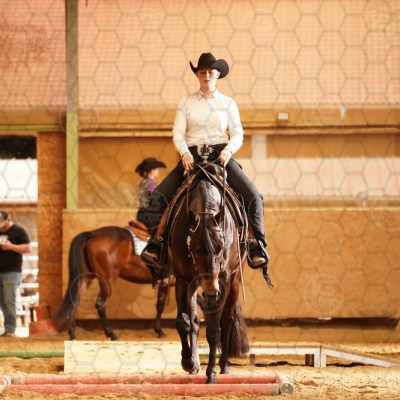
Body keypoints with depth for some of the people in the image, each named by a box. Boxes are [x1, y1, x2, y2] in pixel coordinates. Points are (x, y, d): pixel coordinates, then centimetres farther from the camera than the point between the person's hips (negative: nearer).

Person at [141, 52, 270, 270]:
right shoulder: (186, 102, 10)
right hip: (192, 157, 1)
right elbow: (178, 133, 4)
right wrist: (184, 153, -16)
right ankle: (157, 240, -13)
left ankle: (259, 245, -13)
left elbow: (237, 134, 5)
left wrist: (229, 149, -17)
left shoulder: (228, 103, 9)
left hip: (221, 156, -1)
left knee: (253, 196, -20)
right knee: (159, 195, -19)